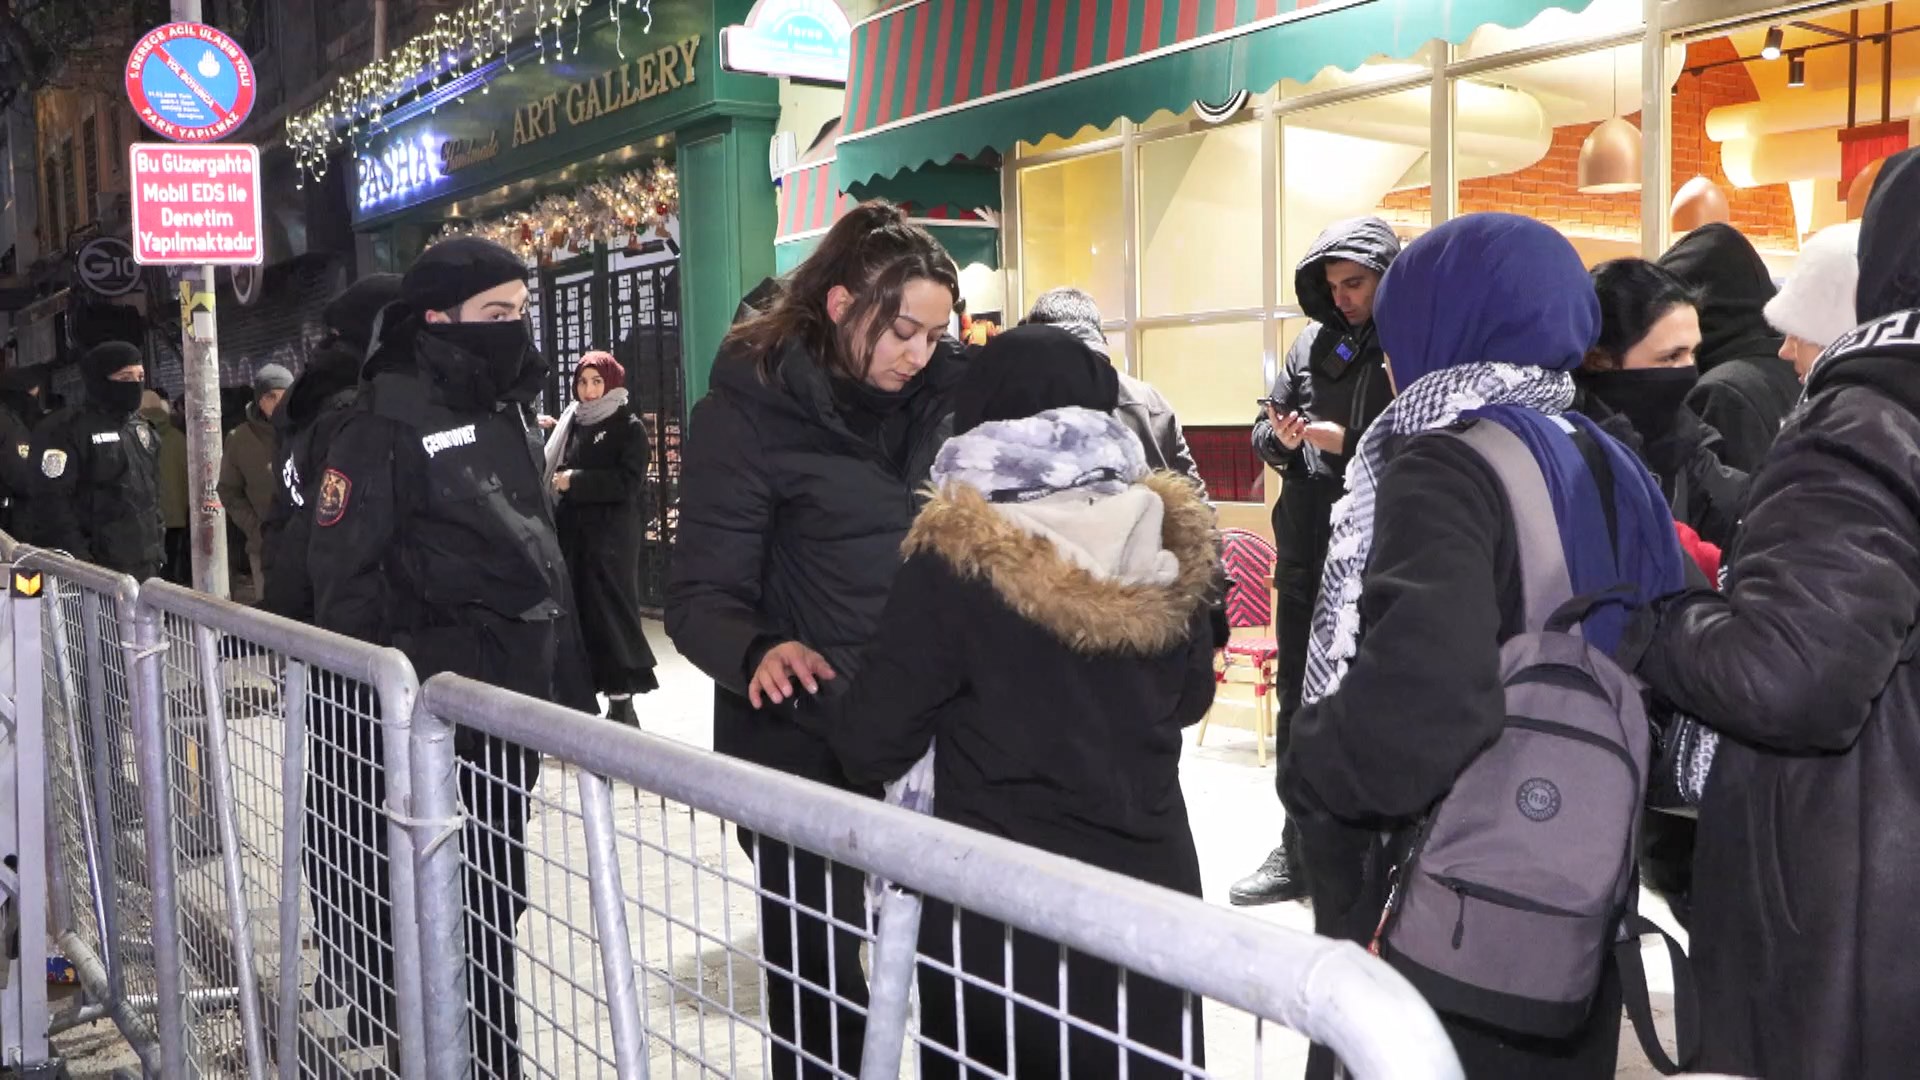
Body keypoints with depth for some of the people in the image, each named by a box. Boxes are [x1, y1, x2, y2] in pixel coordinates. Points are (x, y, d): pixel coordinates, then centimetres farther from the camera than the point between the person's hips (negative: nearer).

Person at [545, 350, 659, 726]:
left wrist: (575, 482, -12)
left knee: (611, 615, -4)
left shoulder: (629, 427, -1)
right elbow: (558, 472, 23)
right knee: (578, 615, 3)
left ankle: (622, 705, 2)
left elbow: (628, 483, -13)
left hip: (612, 540, -5)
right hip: (574, 539, 5)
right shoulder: (572, 423, 14)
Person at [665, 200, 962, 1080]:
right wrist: (759, 652, -32)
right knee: (819, 985, 9)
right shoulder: (749, 411, -9)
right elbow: (702, 596, -13)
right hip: (805, 744, -4)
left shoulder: (936, 398, 4)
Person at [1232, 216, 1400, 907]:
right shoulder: (1314, 343, 12)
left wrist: (1348, 443, -17)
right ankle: (1300, 852, 27)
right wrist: (1280, 439, -5)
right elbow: (1264, 428, 16)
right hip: (1306, 557, 6)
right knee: (1300, 707, 13)